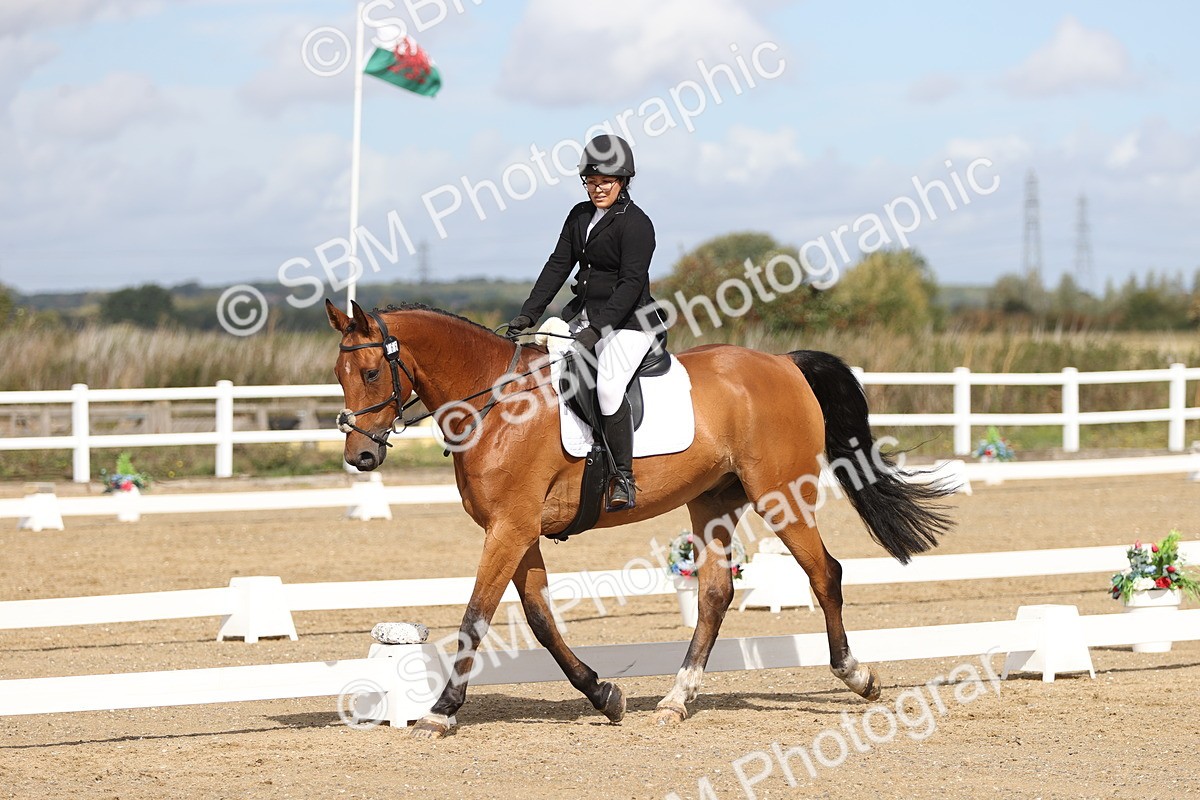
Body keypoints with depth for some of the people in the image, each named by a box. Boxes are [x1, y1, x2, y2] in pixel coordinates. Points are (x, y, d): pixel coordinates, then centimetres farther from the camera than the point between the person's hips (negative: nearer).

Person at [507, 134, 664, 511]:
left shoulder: (636, 223, -13)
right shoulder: (580, 216, 12)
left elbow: (632, 283, -20)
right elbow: (558, 265, 11)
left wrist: (596, 329, -28)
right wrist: (529, 314, 0)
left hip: (627, 322, -9)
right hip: (584, 315, 9)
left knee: (608, 385, -31)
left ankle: (623, 479, -25)